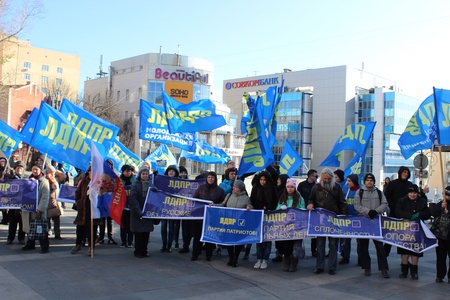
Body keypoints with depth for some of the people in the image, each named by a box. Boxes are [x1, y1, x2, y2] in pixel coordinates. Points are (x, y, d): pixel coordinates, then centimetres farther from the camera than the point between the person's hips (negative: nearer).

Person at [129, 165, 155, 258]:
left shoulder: (150, 184, 10)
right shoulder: (136, 185, -6)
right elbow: (133, 199, -14)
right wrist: (139, 212, -21)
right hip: (138, 214, -4)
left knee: (146, 233, 7)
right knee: (139, 233, 1)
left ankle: (144, 251, 17)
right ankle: (138, 252, 11)